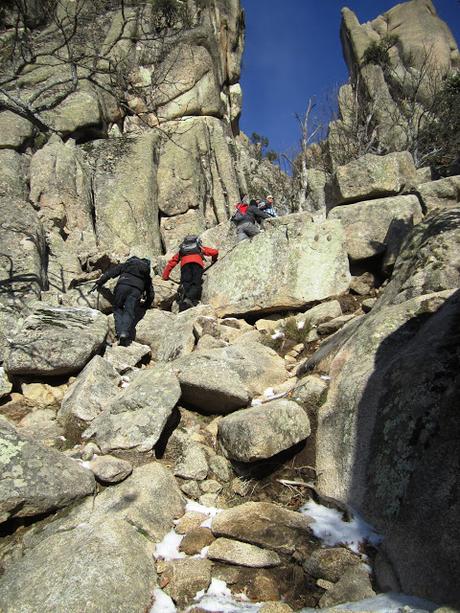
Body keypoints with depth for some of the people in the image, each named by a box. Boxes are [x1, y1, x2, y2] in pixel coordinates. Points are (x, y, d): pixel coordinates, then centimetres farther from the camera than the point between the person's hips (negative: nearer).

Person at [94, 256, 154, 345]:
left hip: (123, 285, -1)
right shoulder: (146, 275, 36)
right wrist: (146, 305, 46)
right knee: (129, 312, -3)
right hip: (136, 290, 1)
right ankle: (125, 332, -30)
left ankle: (120, 332, -13)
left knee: (118, 309, 10)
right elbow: (151, 293, 33)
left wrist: (99, 282, 25)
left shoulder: (126, 265, 34)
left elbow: (110, 272, 24)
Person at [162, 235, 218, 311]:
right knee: (196, 284, -7)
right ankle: (189, 298, -34)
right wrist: (214, 260, 50)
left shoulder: (181, 251, 40)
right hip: (197, 262, -1)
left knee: (185, 283, -6)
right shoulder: (200, 248, 39)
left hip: (185, 263, 1)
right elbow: (215, 252, 30)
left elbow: (171, 262, 34)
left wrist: (165, 275, 36)